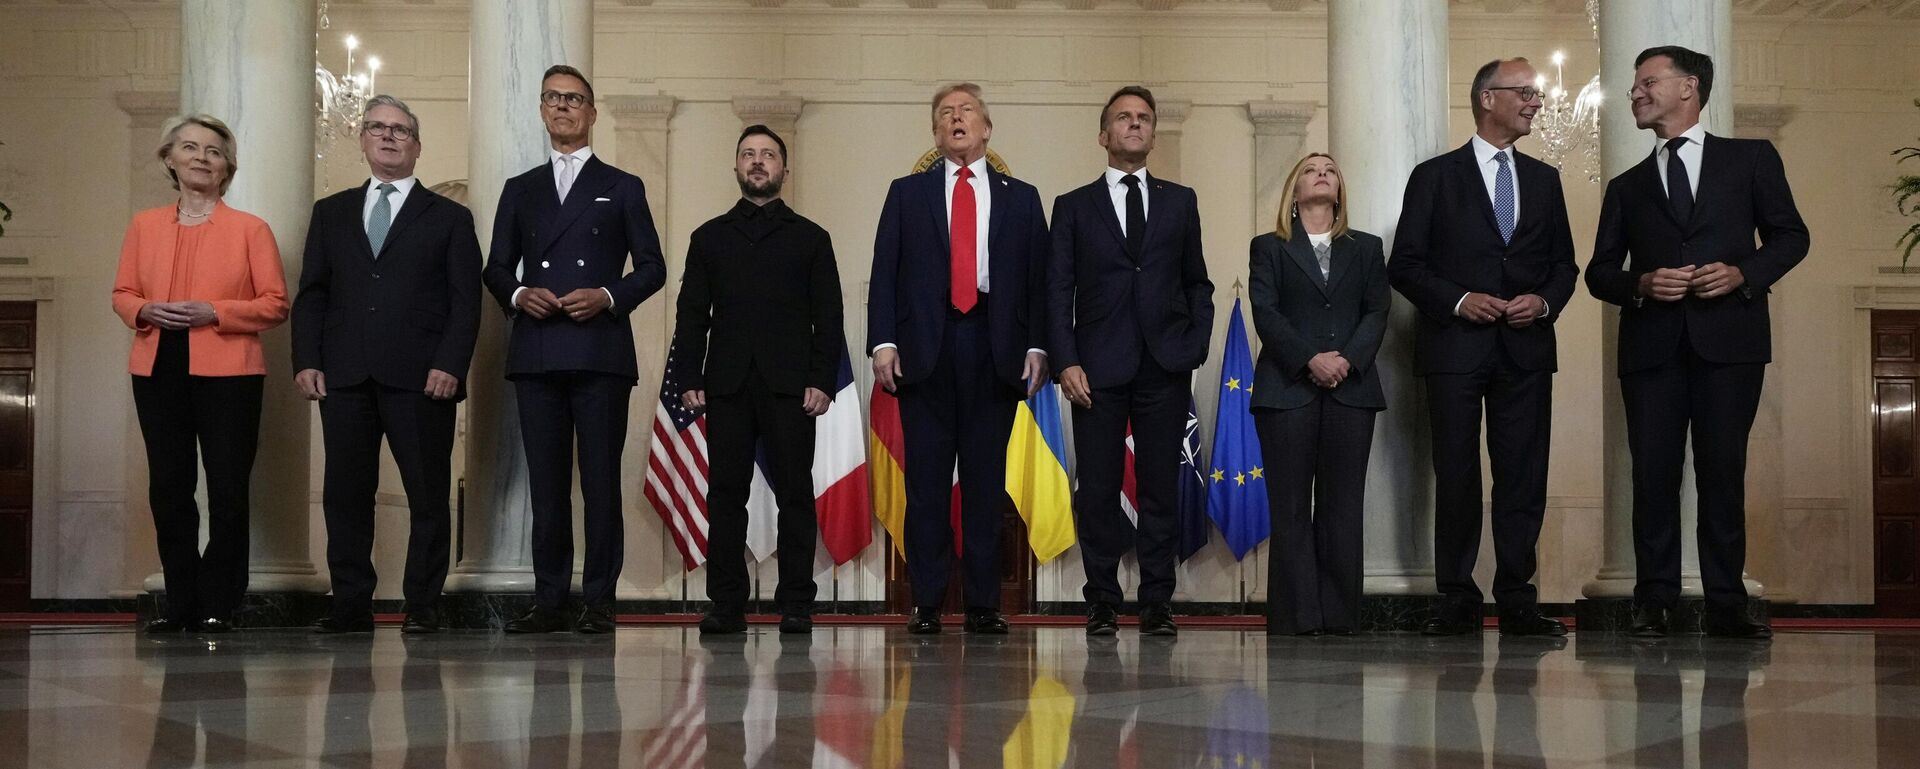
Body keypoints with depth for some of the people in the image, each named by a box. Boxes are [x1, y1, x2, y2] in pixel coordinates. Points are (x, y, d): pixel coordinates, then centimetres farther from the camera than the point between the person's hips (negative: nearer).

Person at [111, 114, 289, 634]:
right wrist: (147, 311, -7)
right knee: (168, 489, 5)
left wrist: (214, 312, -14)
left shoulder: (249, 229, 3)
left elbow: (275, 304, -1)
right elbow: (122, 294, 15)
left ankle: (218, 605, 5)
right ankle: (181, 605, 13)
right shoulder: (144, 226, 13)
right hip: (158, 372, 3)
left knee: (228, 490, -4)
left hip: (227, 374, -3)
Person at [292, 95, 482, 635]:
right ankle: (352, 606, 9)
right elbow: (311, 294, 13)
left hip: (420, 380, -2)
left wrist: (450, 365, -10)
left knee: (429, 496, -1)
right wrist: (306, 360, 0)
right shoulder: (331, 213, 18)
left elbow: (466, 301, 3)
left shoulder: (449, 218, 10)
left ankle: (422, 606, 6)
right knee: (345, 494, 3)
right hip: (344, 377, 3)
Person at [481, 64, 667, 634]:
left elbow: (652, 267, 9)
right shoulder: (520, 190, 20)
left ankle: (599, 601, -3)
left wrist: (609, 296, -9)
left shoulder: (622, 189, 14)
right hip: (537, 352, 2)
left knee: (601, 479, -5)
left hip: (600, 349, -2)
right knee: (546, 480, 1)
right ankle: (548, 601, 4)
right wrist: (518, 294, -5)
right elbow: (495, 268, 17)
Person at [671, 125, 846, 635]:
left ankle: (796, 605, 1)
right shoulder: (709, 238, 17)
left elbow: (828, 318, 6)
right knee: (726, 494, 0)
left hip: (789, 385, -1)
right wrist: (689, 378, 0)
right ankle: (727, 606, 3)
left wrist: (822, 380, -5)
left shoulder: (810, 238, 13)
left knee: (794, 493, -3)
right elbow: (692, 315, 12)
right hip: (727, 384, 1)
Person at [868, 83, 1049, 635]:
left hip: (994, 350, 0)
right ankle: (926, 603, 5)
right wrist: (882, 342, -5)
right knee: (925, 480, 0)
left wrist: (1036, 346, -3)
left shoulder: (1021, 198, 14)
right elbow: (884, 274, 6)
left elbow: (1038, 279, 8)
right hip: (924, 348, 0)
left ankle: (983, 604, 7)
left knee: (986, 480, 1)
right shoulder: (906, 193, 13)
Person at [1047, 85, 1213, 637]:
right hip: (1099, 369, -1)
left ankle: (1157, 603, 7)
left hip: (1165, 369, 1)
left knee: (1161, 489, 1)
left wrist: (1195, 348, 2)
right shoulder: (1074, 206, 11)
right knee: (1097, 491, -1)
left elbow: (1197, 283, 16)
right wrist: (1066, 362, -6)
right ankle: (1102, 603, 7)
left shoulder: (1180, 201, 16)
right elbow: (1058, 291, 5)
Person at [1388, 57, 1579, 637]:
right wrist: (1459, 300, -13)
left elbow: (1564, 263, 17)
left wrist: (1545, 301, -3)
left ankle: (1517, 600, 5)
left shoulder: (1543, 180, 16)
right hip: (1455, 348, -3)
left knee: (1523, 476, 1)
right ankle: (1458, 601, 6)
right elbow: (1405, 266, 0)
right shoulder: (1436, 177, 4)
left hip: (1526, 349, 3)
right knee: (1455, 476, -1)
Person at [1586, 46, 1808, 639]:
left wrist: (1744, 273, -8)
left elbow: (1790, 235, 10)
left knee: (1723, 472, -2)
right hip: (1652, 345, 2)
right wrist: (1641, 285, -7)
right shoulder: (1627, 188, 19)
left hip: (1729, 340, -2)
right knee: (1654, 473, -2)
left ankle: (1727, 605, 3)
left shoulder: (1751, 159, 14)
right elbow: (1599, 273, 14)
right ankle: (1654, 602, 3)